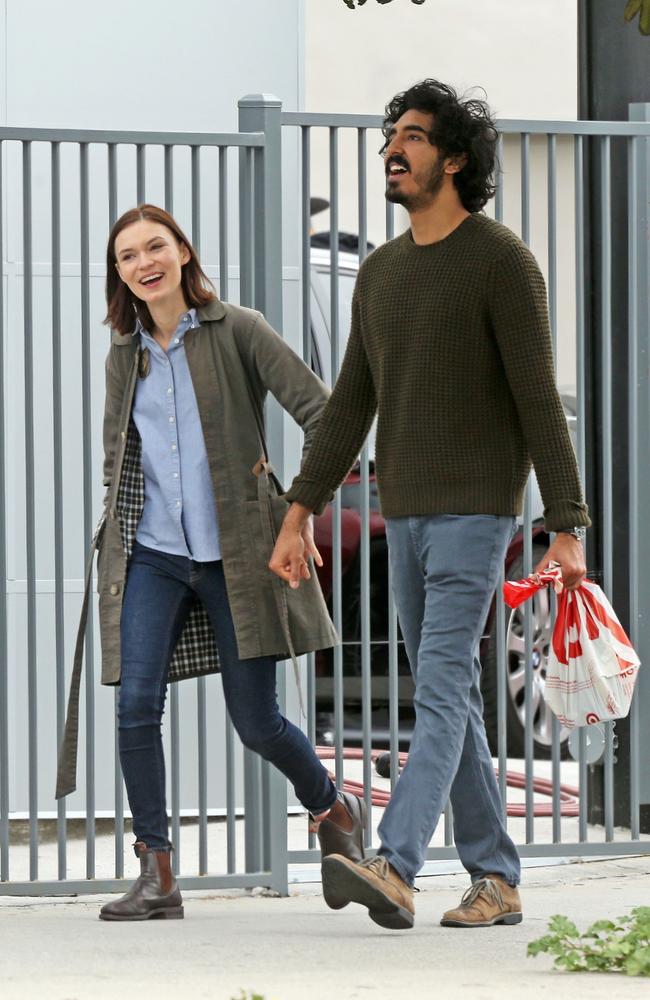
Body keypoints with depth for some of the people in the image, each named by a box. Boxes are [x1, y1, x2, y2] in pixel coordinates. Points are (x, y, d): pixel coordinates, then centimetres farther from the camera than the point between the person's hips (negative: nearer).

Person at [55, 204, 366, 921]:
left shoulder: (235, 332, -4)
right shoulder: (125, 356, 11)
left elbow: (321, 412, -6)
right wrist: (113, 534, 13)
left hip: (235, 552, -4)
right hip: (151, 553, 4)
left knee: (256, 721, 1)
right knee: (136, 705, -12)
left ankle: (333, 810, 30)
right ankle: (155, 873, -5)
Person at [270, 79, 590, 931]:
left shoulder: (503, 262, -10)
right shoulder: (381, 272, 13)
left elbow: (539, 402, -13)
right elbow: (350, 404, 14)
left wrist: (568, 530, -16)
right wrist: (298, 515, 9)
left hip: (476, 511, -8)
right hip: (407, 516, 8)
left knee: (442, 684, -17)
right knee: (448, 699, 8)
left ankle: (393, 870, -29)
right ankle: (496, 881, 14)